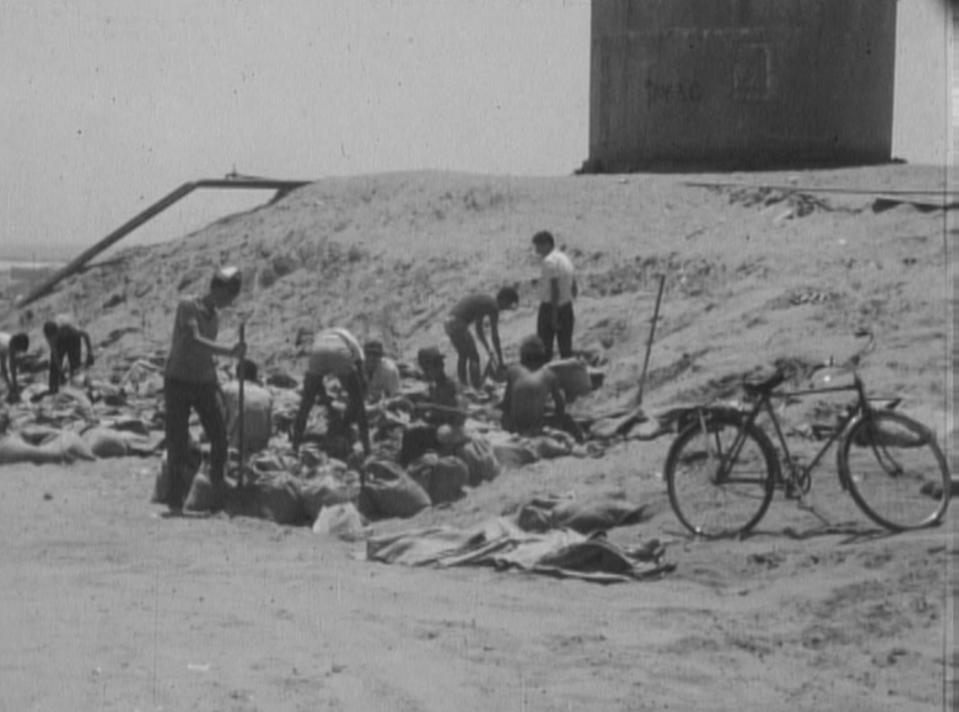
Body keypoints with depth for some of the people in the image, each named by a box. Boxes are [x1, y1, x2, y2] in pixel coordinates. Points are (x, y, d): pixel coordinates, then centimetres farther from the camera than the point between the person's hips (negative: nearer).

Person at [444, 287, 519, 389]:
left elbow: (478, 329, 28)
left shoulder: (483, 302, 21)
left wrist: (487, 349, 29)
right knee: (474, 358, 0)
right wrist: (500, 357, 5)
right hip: (459, 326, -10)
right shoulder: (494, 307, -6)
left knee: (463, 356, 24)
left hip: (449, 323, 10)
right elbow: (494, 335, -4)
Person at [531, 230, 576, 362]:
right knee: (566, 349, 9)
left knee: (544, 347, -1)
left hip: (550, 307, -8)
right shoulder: (564, 258, 14)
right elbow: (573, 287, 19)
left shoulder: (550, 261, -16)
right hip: (567, 307, 8)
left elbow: (554, 289, -22)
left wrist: (554, 316, -21)